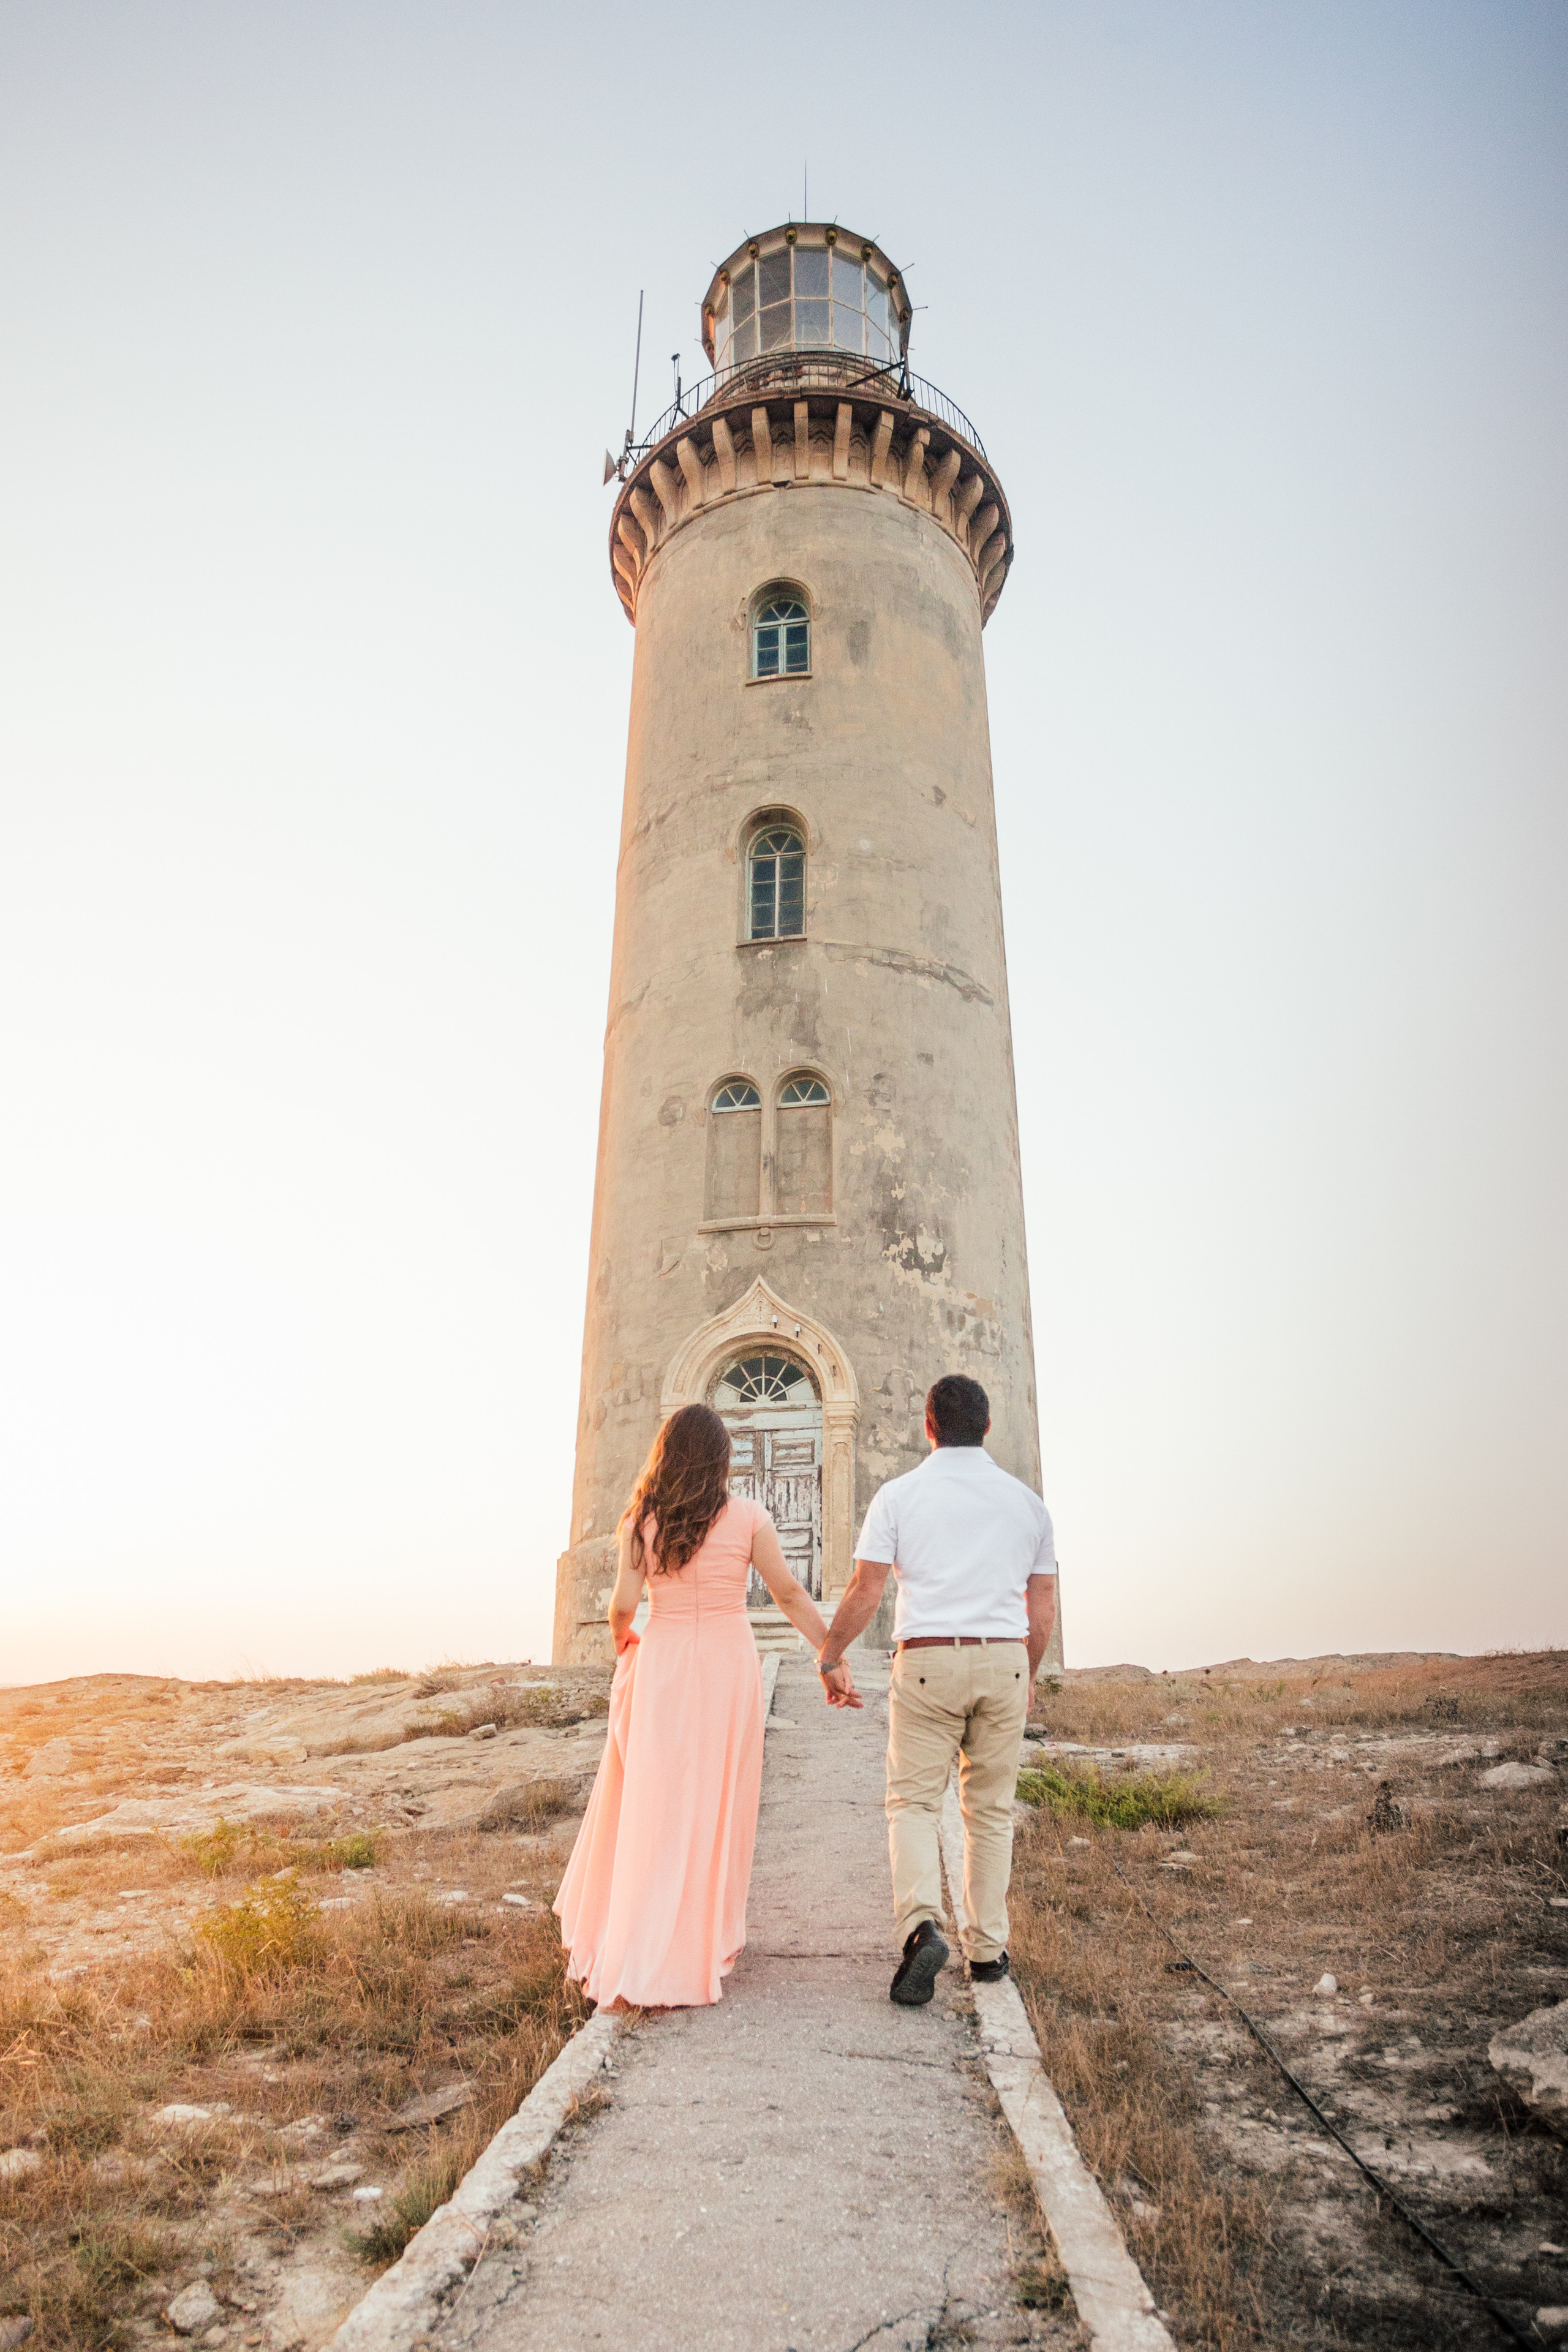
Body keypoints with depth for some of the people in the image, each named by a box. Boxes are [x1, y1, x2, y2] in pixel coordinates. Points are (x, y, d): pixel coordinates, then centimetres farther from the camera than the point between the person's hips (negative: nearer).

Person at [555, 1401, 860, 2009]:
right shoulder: (747, 1517, -5)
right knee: (715, 1808, 9)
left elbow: (623, 1605, -4)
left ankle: (609, 1936, 22)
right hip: (727, 1666, -1)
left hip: (660, 1664, 1)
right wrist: (832, 1660, 1)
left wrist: (621, 1641, 17)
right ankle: (697, 1951, 16)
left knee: (648, 1804, 13)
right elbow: (790, 1596, -5)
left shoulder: (642, 1520, -2)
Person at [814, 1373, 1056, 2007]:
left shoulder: (899, 1494, -3)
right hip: (1004, 1663, 3)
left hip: (927, 1662, -3)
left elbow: (864, 1591, -6)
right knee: (990, 1809, 15)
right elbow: (1042, 1606, 9)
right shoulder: (1026, 1501, 7)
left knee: (913, 1801, 4)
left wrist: (829, 1655, 8)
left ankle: (922, 1925, -16)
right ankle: (988, 1948, 20)